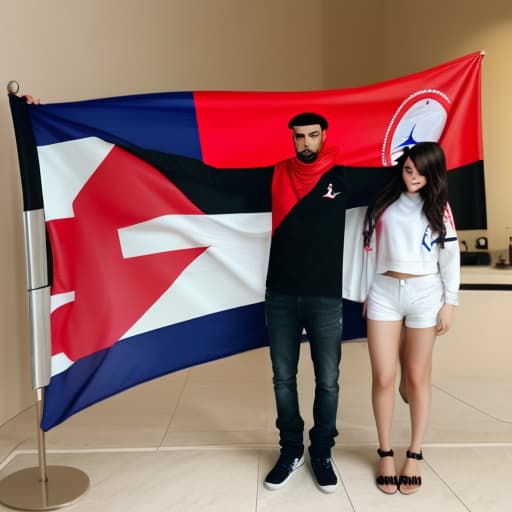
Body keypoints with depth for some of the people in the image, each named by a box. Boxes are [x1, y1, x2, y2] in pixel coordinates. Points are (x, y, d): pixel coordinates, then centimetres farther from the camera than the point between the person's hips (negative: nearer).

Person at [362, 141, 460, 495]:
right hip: (384, 292, 2)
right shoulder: (385, 203, 10)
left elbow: (450, 257, 3)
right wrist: (368, 291, 10)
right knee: (383, 377, 1)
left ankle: (415, 454, 22)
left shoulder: (439, 208, 5)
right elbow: (372, 249, 11)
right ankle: (386, 453, 17)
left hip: (425, 294, -1)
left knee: (418, 376, 7)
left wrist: (450, 302, -2)